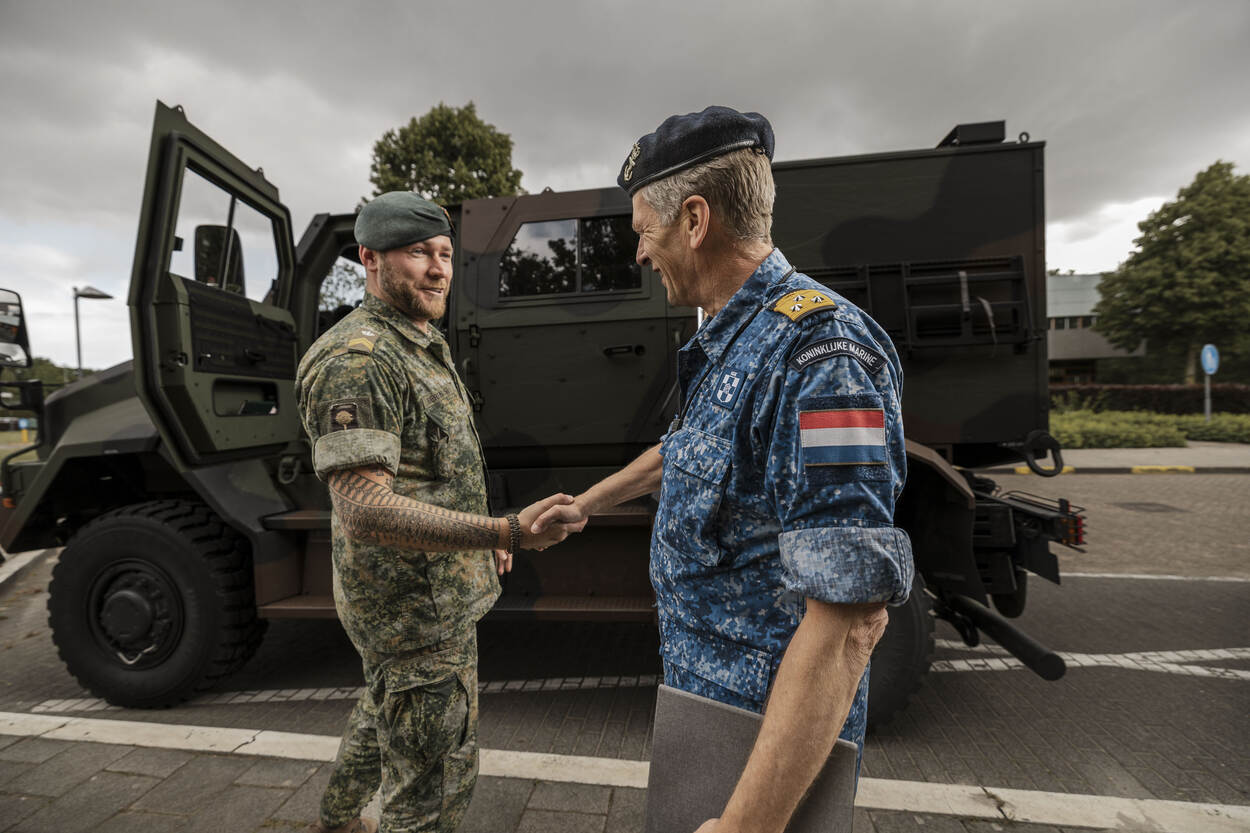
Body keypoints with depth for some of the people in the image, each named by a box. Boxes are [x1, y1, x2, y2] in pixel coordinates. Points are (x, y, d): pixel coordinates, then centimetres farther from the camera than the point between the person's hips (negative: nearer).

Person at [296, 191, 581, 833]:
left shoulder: (424, 346, 10)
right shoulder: (356, 359, -23)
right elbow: (363, 509, -31)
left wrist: (482, 533, 19)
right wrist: (506, 533, -40)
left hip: (433, 590, 10)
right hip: (417, 611, -10)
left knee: (385, 713, 31)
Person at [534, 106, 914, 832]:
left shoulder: (817, 352, -28)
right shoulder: (731, 343, 4)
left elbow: (852, 616, -31)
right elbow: (685, 450, 20)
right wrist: (587, 504, 30)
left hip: (773, 736, -9)